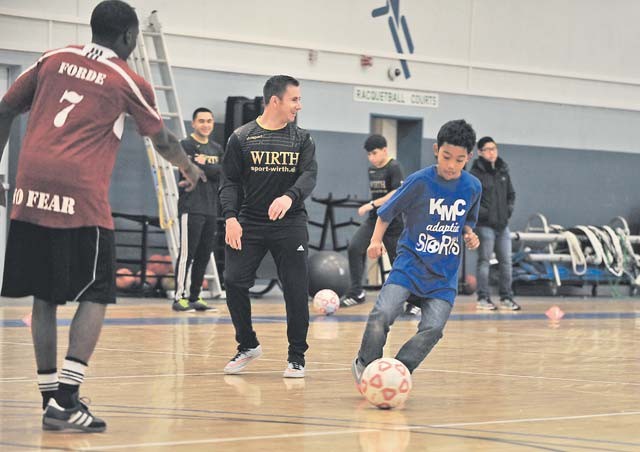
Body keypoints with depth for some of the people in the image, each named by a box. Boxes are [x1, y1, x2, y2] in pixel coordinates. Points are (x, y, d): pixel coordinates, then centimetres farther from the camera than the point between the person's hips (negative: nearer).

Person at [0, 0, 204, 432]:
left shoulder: (54, 59, 16)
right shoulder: (129, 82, 6)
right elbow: (163, 141, 20)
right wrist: (190, 168, 39)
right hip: (81, 198, -4)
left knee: (44, 296, 11)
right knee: (96, 296, 3)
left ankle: (51, 397, 12)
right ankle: (65, 399, -8)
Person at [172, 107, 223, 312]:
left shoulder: (217, 149, 17)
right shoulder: (186, 145, -2)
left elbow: (223, 172, 3)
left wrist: (203, 165, -7)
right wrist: (212, 169, -6)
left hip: (211, 209, 6)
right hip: (191, 208, -6)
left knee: (204, 255, 7)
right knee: (187, 253, -9)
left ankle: (195, 296, 13)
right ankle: (180, 297, -7)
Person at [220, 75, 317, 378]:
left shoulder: (301, 139, 6)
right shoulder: (242, 137, 3)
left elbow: (309, 176, -8)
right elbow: (230, 182, 2)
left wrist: (289, 197, -28)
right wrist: (230, 217, -13)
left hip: (290, 224, 0)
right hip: (249, 223, 0)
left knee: (296, 290, -3)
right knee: (234, 282, -9)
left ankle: (296, 356, 11)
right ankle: (247, 346, 12)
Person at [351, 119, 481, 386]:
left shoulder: (473, 187, 1)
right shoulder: (420, 181, -10)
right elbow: (386, 213, 1)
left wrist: (469, 235, -1)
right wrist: (376, 240, -10)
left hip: (444, 273, 3)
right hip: (411, 261, -3)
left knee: (433, 328, -15)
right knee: (383, 314, -21)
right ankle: (365, 365, 3)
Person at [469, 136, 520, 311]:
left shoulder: (503, 172, 12)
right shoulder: (476, 173, -8)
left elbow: (511, 194, 22)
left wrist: (509, 208, 7)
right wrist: (481, 212, -17)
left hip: (503, 224, 6)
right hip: (485, 225, -6)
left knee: (506, 261, 7)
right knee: (484, 261, -2)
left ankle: (506, 298, 13)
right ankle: (483, 298, 3)